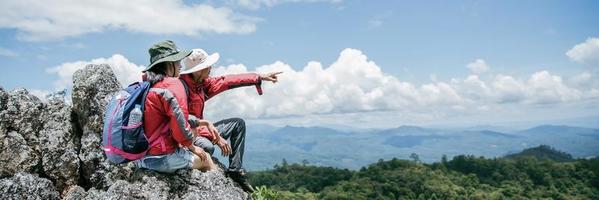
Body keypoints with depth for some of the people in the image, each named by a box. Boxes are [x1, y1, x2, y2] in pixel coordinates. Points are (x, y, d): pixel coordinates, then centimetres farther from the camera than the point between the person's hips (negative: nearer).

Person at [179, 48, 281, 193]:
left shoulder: (203, 82, 2)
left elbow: (226, 81, 9)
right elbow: (186, 121, -27)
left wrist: (260, 77, 11)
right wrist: (216, 137, -31)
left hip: (199, 130, 10)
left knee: (238, 124, 13)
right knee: (207, 147, -41)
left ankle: (235, 170, 9)